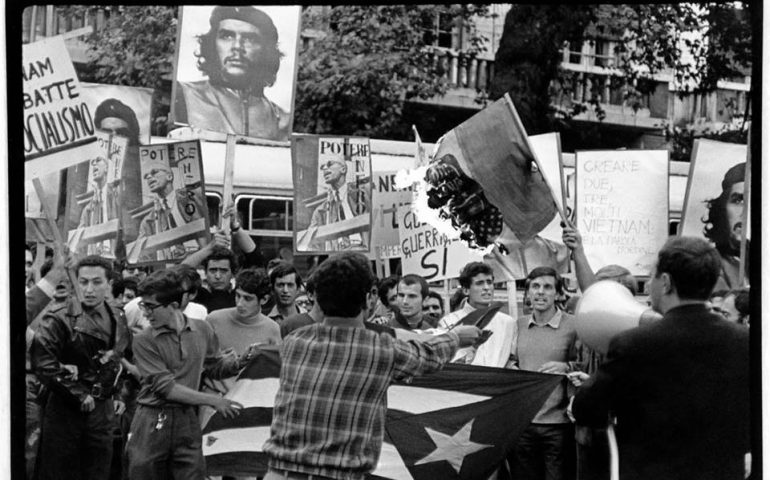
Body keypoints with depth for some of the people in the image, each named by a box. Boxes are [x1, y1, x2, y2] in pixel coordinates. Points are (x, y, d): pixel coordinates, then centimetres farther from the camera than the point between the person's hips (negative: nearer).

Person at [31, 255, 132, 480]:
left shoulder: (117, 319, 8)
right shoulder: (60, 318, -12)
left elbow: (127, 358, 24)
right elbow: (42, 362, -22)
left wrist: (121, 393, 14)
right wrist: (78, 395, -18)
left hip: (102, 411, 5)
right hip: (65, 411, -5)